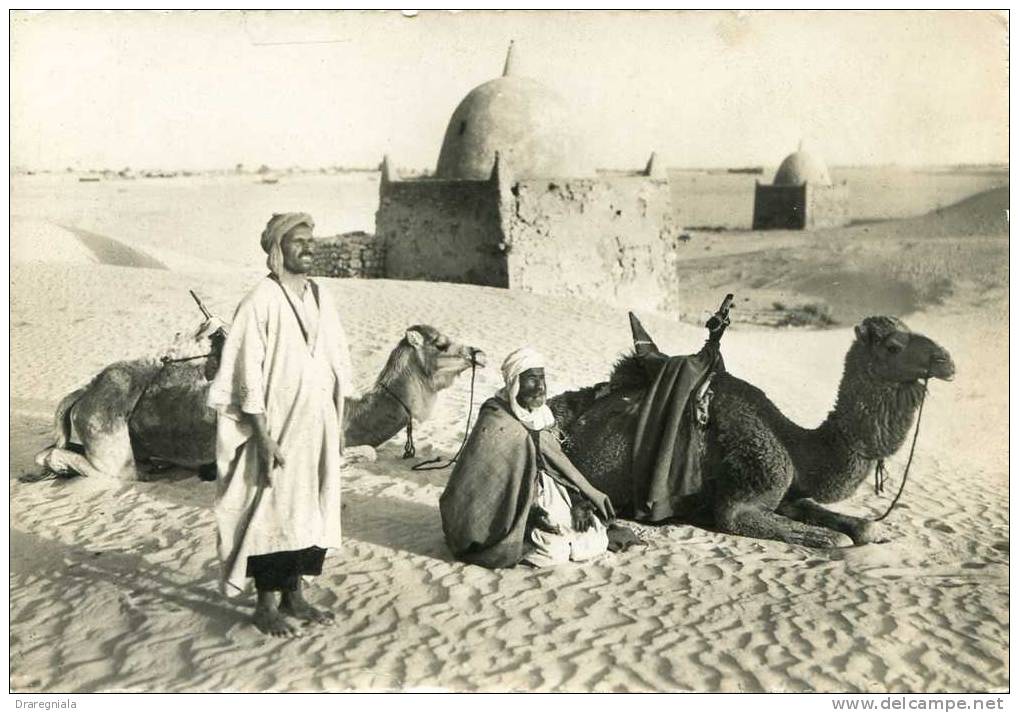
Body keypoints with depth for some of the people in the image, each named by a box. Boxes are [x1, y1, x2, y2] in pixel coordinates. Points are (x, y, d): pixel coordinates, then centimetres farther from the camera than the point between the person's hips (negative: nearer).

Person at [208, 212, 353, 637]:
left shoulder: (320, 298, 8)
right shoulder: (261, 302, -12)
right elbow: (249, 376, -14)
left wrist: (339, 424, 11)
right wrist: (264, 437, -17)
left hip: (318, 429, 6)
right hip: (279, 431, -6)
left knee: (310, 511, 12)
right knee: (273, 514, 2)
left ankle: (293, 596, 26)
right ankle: (266, 606, 16)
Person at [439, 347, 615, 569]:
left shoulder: (540, 418, 6)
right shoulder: (495, 426, -16)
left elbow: (560, 467, 8)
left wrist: (578, 503, -7)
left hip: (549, 504, 7)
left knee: (596, 543, -3)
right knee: (554, 552, -24)